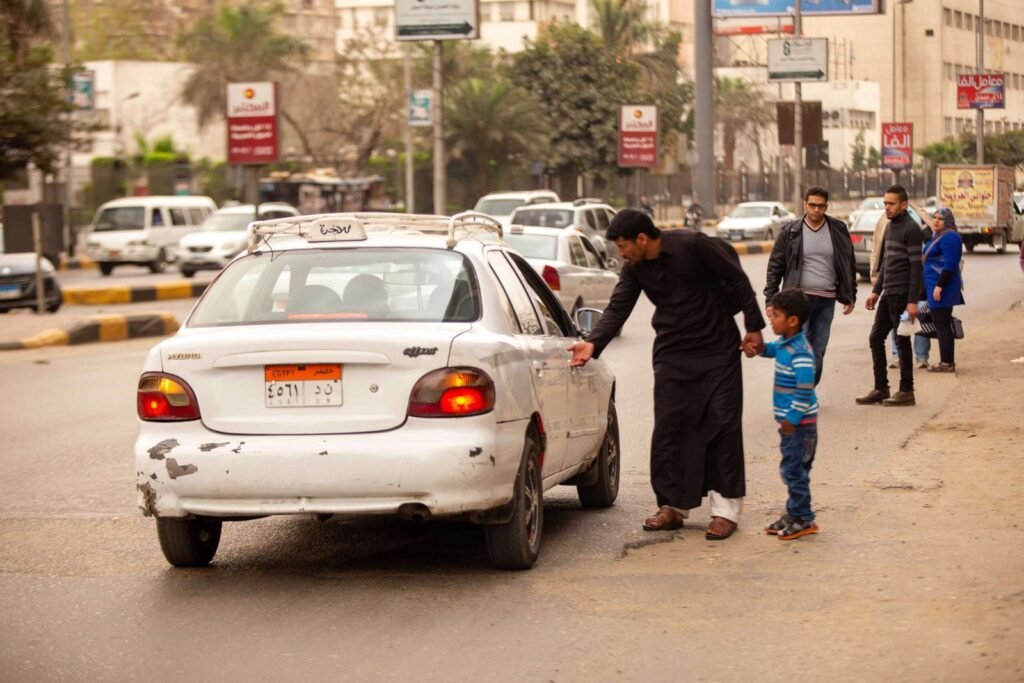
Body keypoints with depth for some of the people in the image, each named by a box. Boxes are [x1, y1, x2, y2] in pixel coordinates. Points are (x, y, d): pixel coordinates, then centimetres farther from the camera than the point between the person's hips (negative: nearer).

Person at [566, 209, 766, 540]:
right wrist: (593, 343, -20)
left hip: (717, 350, -5)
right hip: (671, 354, 5)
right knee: (668, 429, 2)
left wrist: (753, 327, -8)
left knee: (723, 425, -3)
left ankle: (725, 509, 2)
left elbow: (737, 280, -11)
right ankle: (673, 506, 10)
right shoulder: (635, 268, 0)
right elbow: (618, 308, -4)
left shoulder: (693, 246, -17)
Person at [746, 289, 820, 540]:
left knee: (794, 470, -4)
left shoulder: (800, 352, -21)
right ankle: (794, 514, 26)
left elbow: (805, 389, -26)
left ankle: (802, 519, 3)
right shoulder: (784, 345, 8)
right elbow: (771, 349, 32)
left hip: (799, 423, -10)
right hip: (789, 420, 10)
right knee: (791, 469, 17)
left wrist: (792, 418, -23)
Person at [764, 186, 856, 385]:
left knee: (818, 353, 6)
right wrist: (770, 300, -2)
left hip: (826, 301, 3)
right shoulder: (790, 232, 0)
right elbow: (775, 267, 3)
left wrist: (850, 297, 9)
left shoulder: (838, 230, 5)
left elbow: (849, 265, 12)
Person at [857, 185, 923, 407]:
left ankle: (906, 391, 5)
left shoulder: (911, 229, -11)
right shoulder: (890, 226, 15)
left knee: (902, 341, -2)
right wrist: (876, 291, 19)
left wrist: (912, 301, -20)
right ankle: (881, 389, 15)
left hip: (901, 295, -9)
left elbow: (916, 266, -15)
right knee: (875, 339, 9)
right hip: (887, 294, 9)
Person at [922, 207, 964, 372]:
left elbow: (950, 265, -21)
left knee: (942, 324, -8)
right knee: (941, 324, 12)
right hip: (934, 286, 11)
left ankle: (947, 363, -6)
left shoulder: (949, 237, -14)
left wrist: (939, 286, -24)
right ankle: (947, 361, 17)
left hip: (942, 287, -11)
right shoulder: (936, 236, 18)